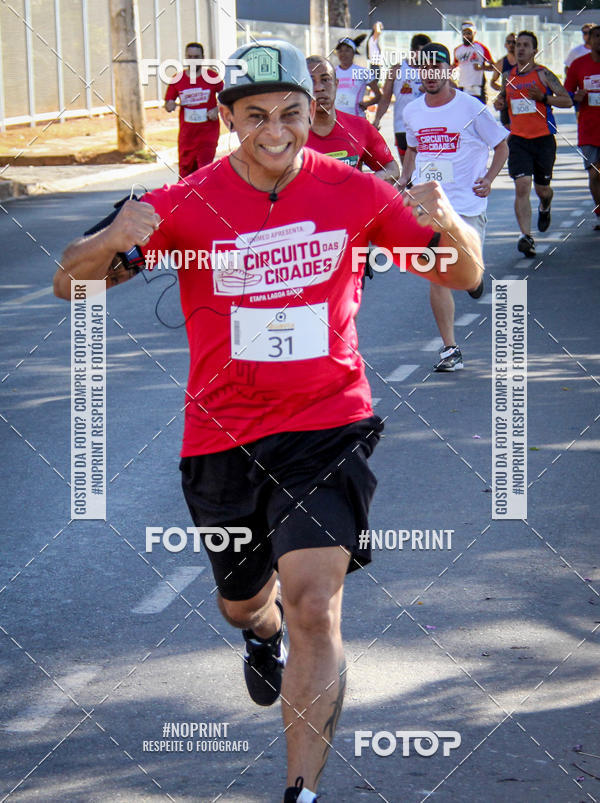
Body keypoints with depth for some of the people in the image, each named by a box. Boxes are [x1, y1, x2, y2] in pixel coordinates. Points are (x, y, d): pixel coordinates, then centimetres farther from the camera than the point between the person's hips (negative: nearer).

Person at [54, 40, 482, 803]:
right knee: (241, 602, 20)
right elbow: (70, 283, -9)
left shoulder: (352, 192, -6)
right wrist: (115, 238, -33)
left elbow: (463, 275, 0)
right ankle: (264, 636, 60)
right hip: (223, 436, 2)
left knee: (314, 602, -20)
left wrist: (447, 225, -24)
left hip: (327, 425, -1)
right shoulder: (191, 203, -8)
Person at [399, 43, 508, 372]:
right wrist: (403, 181, 10)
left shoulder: (471, 108, -6)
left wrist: (488, 179, -11)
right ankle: (449, 349, 2)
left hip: (466, 204, -3)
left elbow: (501, 147, 3)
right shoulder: (412, 112, 8)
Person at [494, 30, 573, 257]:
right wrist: (499, 103, 0)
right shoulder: (508, 76, 7)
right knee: (522, 187, -15)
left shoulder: (543, 74, -5)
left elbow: (567, 101, -7)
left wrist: (543, 97, -21)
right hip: (518, 139, 2)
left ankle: (545, 207, 50)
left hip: (543, 139, -2)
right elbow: (503, 98, 23)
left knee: (542, 189, 12)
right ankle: (526, 236, -20)